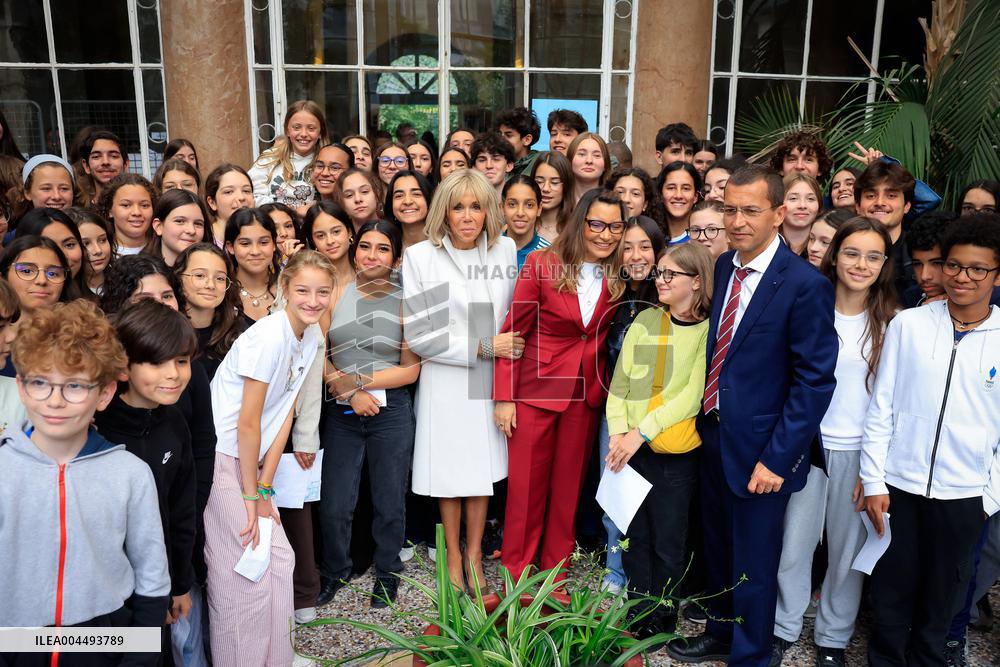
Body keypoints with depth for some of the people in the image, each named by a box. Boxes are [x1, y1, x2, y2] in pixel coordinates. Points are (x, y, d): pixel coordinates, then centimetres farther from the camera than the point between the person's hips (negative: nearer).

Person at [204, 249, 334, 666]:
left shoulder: (311, 338, 4)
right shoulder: (269, 336, -21)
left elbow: (285, 415, 4)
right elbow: (247, 423, -19)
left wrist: (265, 485, 1)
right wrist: (252, 495, -13)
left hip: (251, 459, 8)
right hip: (220, 458, -8)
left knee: (279, 561, 9)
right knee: (245, 578, -4)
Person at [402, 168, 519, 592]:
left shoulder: (506, 249, 1)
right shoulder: (420, 257, -8)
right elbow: (417, 335, -11)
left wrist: (509, 348, 3)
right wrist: (481, 346, -14)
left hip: (491, 379, 3)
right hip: (445, 380, -2)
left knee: (483, 469, 11)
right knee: (450, 470, 10)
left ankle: (474, 554, 30)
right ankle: (453, 555, 30)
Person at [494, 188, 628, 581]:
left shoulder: (620, 276, -2)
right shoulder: (542, 265, -11)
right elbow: (513, 331, -9)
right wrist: (504, 397, -11)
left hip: (588, 394, 3)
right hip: (537, 388, -3)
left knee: (568, 488, 13)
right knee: (526, 487, 5)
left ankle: (556, 576, 28)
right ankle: (515, 579, 21)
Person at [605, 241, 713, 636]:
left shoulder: (709, 331, -6)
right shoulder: (645, 320, 5)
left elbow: (692, 396, -13)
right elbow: (620, 383, 6)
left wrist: (642, 431, -17)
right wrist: (619, 433, -6)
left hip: (676, 454, -3)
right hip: (632, 448, 3)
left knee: (668, 542, 7)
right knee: (634, 536, 12)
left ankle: (661, 618, 26)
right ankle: (638, 614, 29)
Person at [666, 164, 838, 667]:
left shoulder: (805, 284, -17)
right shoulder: (723, 267, 4)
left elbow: (815, 381, -17)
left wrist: (777, 459, -18)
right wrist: (705, 418, 6)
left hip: (759, 447, -6)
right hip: (712, 431, 7)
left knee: (753, 565, 10)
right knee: (717, 547, 23)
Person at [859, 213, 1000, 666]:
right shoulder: (907, 324, -4)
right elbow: (880, 408, -2)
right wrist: (874, 481, -3)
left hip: (964, 495, 0)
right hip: (899, 485, 0)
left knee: (942, 595, 16)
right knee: (891, 590, 12)